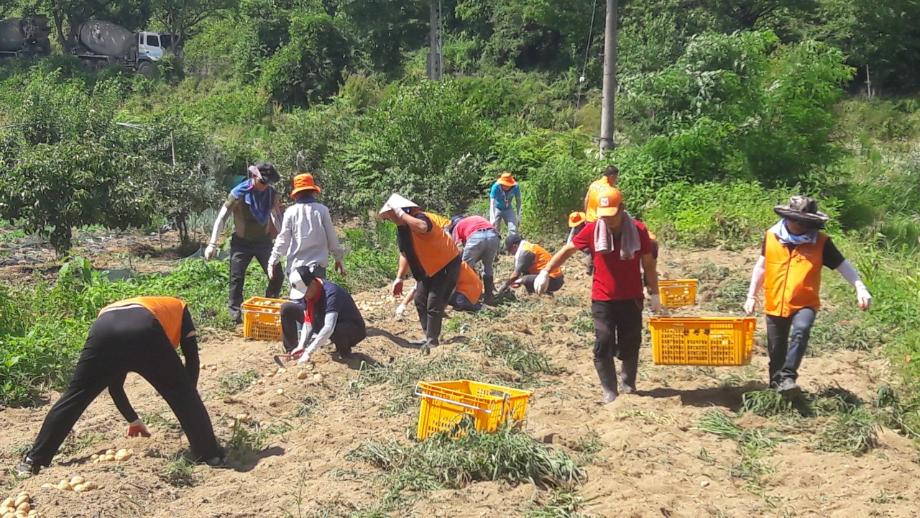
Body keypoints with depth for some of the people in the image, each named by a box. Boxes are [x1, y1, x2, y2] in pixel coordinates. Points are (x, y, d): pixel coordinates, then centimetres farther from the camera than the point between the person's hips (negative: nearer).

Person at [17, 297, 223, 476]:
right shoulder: (178, 307, 39)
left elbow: (113, 382, 48)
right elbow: (192, 358, 26)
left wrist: (133, 420, 56)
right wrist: (188, 396, 36)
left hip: (104, 329, 4)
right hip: (144, 331, -3)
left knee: (75, 396, 16)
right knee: (184, 396, 12)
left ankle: (34, 460, 22)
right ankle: (210, 455, 16)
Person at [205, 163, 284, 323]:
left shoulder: (272, 193, -6)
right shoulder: (238, 194, -18)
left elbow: (276, 216, 10)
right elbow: (222, 218, -15)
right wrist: (213, 244, -18)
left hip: (263, 241, 4)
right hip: (242, 243, -3)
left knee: (277, 276, 1)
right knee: (237, 278, -5)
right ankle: (235, 313, 8)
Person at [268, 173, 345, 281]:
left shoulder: (291, 212, -3)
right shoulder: (322, 210, -2)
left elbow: (282, 240, -1)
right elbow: (332, 237, 3)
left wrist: (272, 262, 8)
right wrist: (338, 258, 16)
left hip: (296, 265, 0)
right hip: (317, 264, 0)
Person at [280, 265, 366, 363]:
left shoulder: (331, 293, -35)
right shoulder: (307, 291, -13)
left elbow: (328, 328, -43)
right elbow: (308, 322, -9)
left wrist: (308, 352, -44)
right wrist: (301, 345, -23)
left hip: (352, 329, -7)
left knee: (338, 330, -46)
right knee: (287, 308, -4)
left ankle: (344, 350, -10)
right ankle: (291, 350, 1)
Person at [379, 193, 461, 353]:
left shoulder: (420, 218, -25)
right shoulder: (401, 229, 4)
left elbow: (422, 228, -52)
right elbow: (404, 254, 11)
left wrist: (401, 214, -41)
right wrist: (400, 278, 5)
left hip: (447, 264, -10)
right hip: (428, 269, 10)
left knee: (434, 305, -10)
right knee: (420, 301, 14)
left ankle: (432, 341, 0)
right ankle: (428, 337, 24)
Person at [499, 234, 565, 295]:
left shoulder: (525, 251, -14)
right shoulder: (528, 247, 15)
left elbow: (516, 274, -11)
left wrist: (506, 285, 1)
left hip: (554, 280, -10)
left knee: (526, 280, -24)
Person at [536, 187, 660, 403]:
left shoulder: (638, 230, -6)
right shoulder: (592, 229, -7)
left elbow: (648, 264, 4)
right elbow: (568, 249, 0)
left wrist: (654, 294, 7)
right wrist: (545, 271, -7)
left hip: (631, 299, 1)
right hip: (602, 299, 0)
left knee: (630, 345, 11)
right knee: (604, 344, -6)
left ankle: (629, 385, 32)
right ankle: (609, 391, 5)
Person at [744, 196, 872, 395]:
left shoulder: (821, 242, -6)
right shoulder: (771, 236, -1)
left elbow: (842, 265, -4)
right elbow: (761, 266, 9)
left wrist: (860, 288, -19)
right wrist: (751, 296, 10)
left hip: (804, 304, -2)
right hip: (775, 304, 3)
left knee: (801, 331, -32)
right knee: (776, 351, 12)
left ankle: (788, 377, -30)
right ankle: (776, 387, 31)